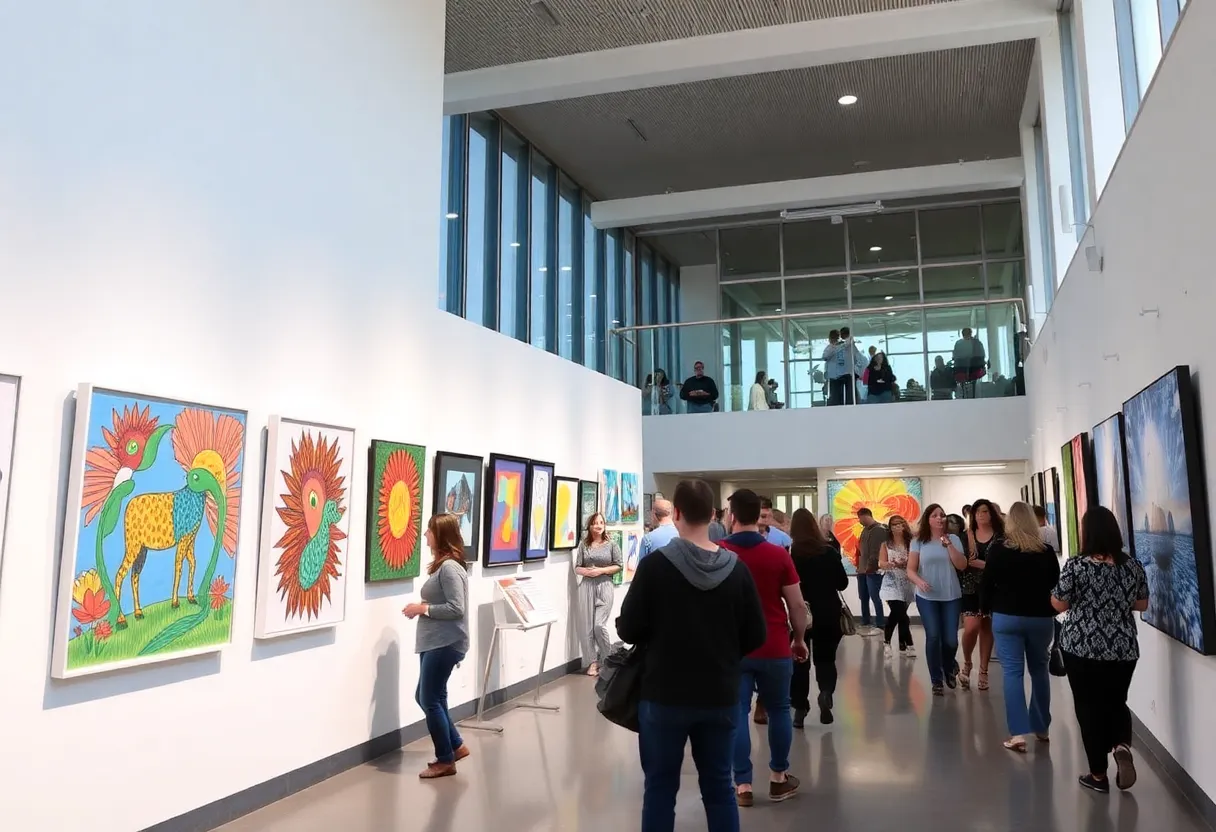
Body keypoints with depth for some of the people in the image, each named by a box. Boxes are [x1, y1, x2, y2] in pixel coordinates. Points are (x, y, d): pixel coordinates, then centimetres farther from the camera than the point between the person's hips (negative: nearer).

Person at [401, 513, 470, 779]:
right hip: (434, 642, 10)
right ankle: (456, 745, 27)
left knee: (430, 700, -1)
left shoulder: (449, 567, -19)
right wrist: (422, 607, 3)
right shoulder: (442, 565, 14)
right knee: (425, 697, 16)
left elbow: (456, 609, -23)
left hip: (446, 644, -10)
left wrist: (423, 609, -15)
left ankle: (446, 760, 12)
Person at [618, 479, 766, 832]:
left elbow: (628, 630, -10)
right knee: (719, 787, 15)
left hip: (664, 695, -2)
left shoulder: (655, 566, -14)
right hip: (720, 697, 3)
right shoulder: (736, 569, -6)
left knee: (660, 787, 11)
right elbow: (756, 635, 0)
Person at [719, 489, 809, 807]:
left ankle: (742, 785, 8)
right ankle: (779, 778, 25)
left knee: (736, 713, 5)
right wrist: (800, 639, 10)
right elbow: (797, 605, -4)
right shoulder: (778, 554, -6)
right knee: (778, 710, 15)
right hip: (774, 648, 0)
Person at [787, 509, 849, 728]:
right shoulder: (829, 552, -3)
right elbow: (843, 583, 4)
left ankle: (800, 710, 12)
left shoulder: (789, 553, -9)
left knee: (800, 661, 12)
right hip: (828, 614, 1)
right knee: (825, 658, 15)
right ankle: (826, 692, -12)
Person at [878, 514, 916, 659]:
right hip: (892, 584, -2)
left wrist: (905, 564, -22)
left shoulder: (911, 544, 2)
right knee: (900, 614, -15)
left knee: (897, 614, 6)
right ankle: (908, 645, 2)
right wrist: (892, 564, -26)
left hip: (907, 584, 2)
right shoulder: (886, 545, 2)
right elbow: (881, 564, -5)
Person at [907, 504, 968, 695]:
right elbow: (910, 570, -1)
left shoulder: (953, 539, 3)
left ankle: (948, 670, 30)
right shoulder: (919, 541, 0)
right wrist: (919, 581, -22)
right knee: (933, 637, -9)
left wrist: (948, 544, -14)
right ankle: (936, 681, 5)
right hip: (927, 597, -1)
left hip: (951, 597, 1)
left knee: (951, 640, 0)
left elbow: (962, 566, -6)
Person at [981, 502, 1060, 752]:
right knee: (1039, 669, 17)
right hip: (1041, 617, 3)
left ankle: (1018, 733, -6)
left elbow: (985, 586, -5)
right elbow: (1056, 585, 5)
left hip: (1007, 617, -2)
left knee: (1012, 672, -1)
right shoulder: (1046, 551, -1)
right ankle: (1041, 727, 26)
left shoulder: (999, 548, -7)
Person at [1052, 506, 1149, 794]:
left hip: (1081, 646, -3)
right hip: (1123, 648, 3)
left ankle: (1098, 774, 14)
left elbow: (1059, 604, -9)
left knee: (1088, 706, 8)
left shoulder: (1075, 565, -15)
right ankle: (1122, 745, -7)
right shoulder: (1133, 565, -2)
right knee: (1116, 702, 20)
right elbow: (1142, 604, 10)